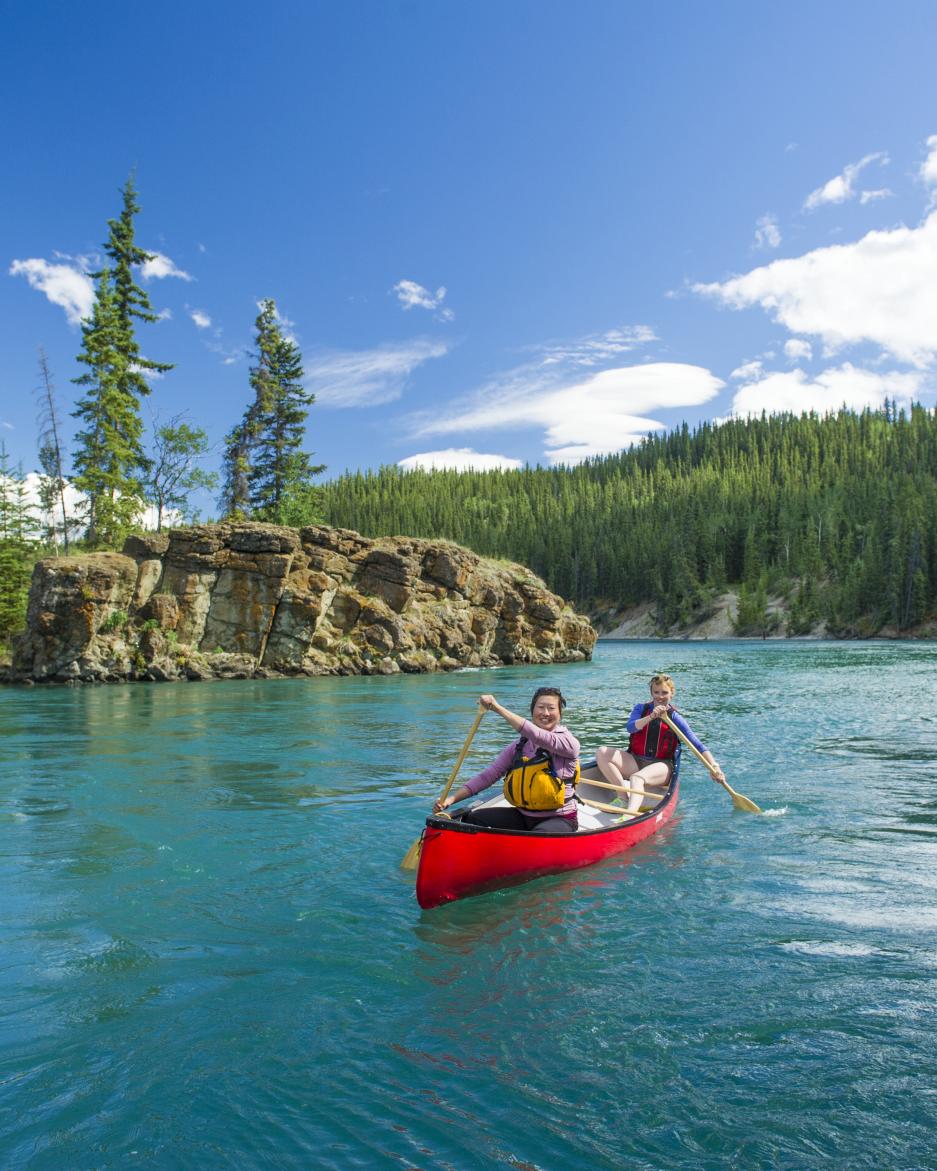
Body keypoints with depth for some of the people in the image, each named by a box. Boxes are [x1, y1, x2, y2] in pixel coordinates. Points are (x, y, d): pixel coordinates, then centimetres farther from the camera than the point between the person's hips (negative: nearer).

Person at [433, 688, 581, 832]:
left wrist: (497, 708, -32)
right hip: (523, 816, 4)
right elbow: (487, 776, -3)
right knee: (472, 819, -10)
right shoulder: (519, 746, 4)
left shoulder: (568, 742, -9)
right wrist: (451, 799, -16)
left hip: (559, 820, -4)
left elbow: (537, 736, -29)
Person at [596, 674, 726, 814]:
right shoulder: (641, 709, 10)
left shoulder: (675, 717, 4)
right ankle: (624, 790, -31)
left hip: (661, 765, -3)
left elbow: (697, 744, -4)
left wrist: (713, 766, -18)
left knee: (636, 778, -38)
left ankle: (630, 814, -63)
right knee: (602, 752, -22)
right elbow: (631, 727, -10)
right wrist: (651, 717, -27)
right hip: (635, 761, 4)